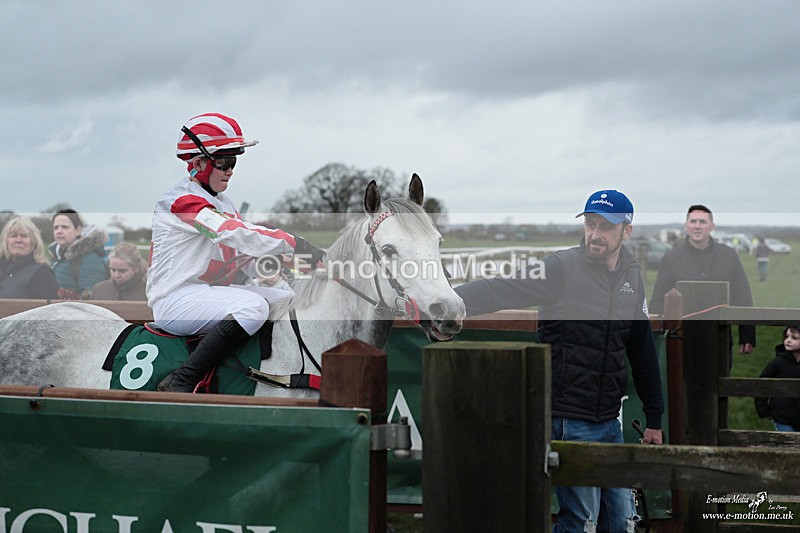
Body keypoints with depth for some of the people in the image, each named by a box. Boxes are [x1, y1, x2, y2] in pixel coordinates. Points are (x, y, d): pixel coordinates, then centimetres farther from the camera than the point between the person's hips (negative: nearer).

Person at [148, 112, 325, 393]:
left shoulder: (224, 203, 18)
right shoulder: (182, 200, -13)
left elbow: (248, 258, 14)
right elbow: (235, 233, -26)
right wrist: (297, 245, -32)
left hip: (213, 292, 9)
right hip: (176, 300, -9)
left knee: (288, 300, 1)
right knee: (253, 306, -32)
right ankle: (181, 382, -29)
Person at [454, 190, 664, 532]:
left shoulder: (631, 276, 9)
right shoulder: (562, 269, -11)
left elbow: (642, 347, 18)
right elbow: (500, 292, -21)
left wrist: (654, 419, 21)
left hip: (610, 422, 6)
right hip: (570, 422, -6)